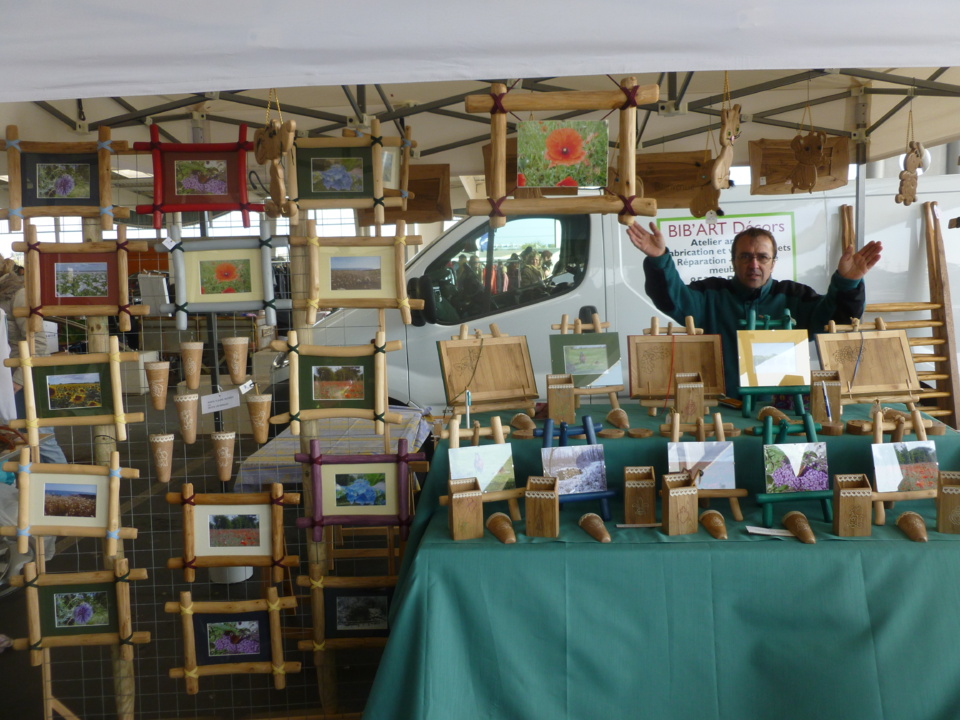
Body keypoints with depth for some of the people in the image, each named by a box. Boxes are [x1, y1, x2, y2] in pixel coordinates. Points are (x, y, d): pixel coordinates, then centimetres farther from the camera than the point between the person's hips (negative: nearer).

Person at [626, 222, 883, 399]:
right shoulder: (712, 295, 10)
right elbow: (673, 298, -5)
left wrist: (846, 283, -18)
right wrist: (659, 259, -22)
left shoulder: (792, 297, 14)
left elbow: (834, 315, 2)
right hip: (721, 407, -1)